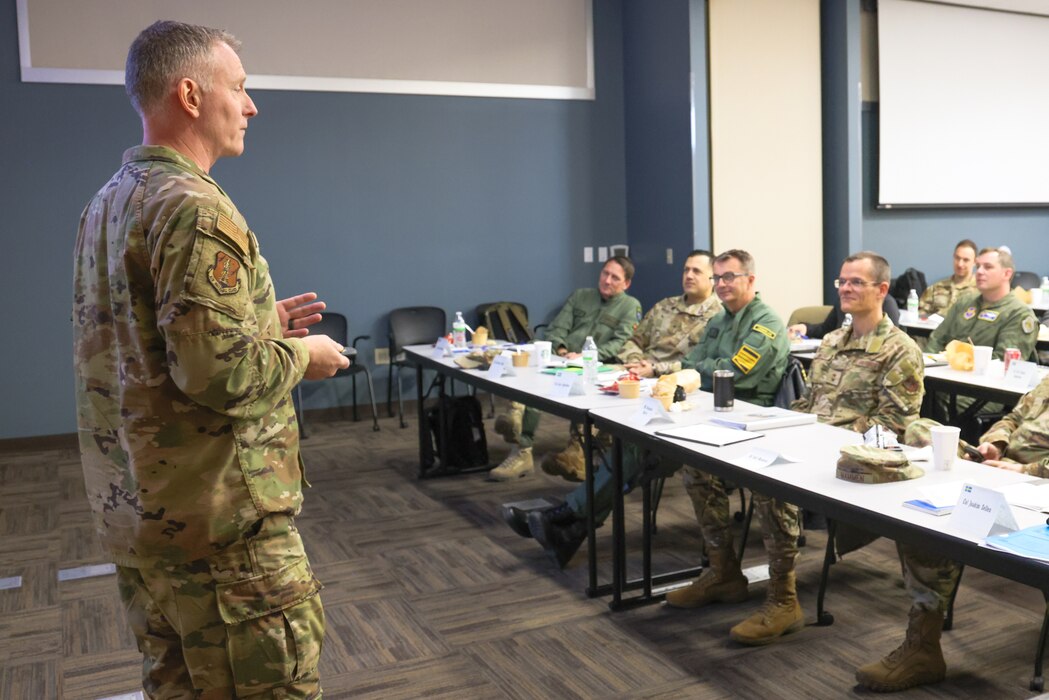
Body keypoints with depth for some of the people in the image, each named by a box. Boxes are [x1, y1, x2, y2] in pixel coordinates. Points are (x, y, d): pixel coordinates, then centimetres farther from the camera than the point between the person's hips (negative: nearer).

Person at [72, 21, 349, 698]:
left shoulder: (109, 202, 11)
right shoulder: (194, 208, -19)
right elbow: (221, 376, -26)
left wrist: (258, 321, 11)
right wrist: (301, 354, -8)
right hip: (220, 518, -9)